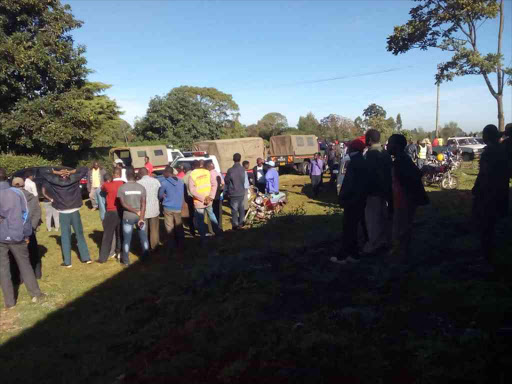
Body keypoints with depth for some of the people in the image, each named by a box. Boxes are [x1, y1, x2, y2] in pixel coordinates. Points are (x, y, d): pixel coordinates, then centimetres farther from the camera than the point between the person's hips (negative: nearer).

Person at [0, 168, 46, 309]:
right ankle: (36, 294, 17)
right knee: (25, 265, 13)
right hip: (17, 237, 0)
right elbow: (25, 215, -6)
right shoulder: (17, 193, -7)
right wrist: (26, 234, -1)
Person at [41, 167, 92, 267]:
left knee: (65, 237, 4)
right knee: (80, 235, 9)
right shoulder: (73, 179, 0)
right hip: (75, 212, 1)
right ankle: (86, 258, 11)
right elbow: (85, 169, 6)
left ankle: (67, 262, 6)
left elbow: (43, 172, 9)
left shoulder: (55, 181, -1)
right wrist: (72, 171, 0)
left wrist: (56, 172, 1)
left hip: (63, 214, -1)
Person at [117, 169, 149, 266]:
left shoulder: (122, 188, -5)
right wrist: (141, 218, -13)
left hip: (128, 217, -1)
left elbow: (123, 204, -11)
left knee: (127, 239, 7)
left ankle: (126, 261, 13)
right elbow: (143, 204, -10)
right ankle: (145, 257, 20)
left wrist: (136, 211, -8)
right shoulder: (141, 187, -3)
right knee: (143, 238, 13)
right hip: (140, 216, 1)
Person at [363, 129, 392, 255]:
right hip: (385, 189, 9)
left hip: (374, 190, -8)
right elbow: (389, 171, 13)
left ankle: (373, 245, 1)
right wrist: (388, 188, 17)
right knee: (384, 216, 16)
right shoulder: (385, 153, 9)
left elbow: (369, 173, -20)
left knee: (372, 218, -3)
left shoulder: (371, 154, -15)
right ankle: (385, 242, 25)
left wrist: (366, 189, -14)